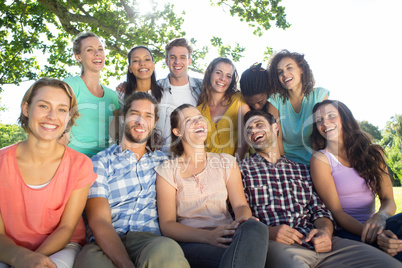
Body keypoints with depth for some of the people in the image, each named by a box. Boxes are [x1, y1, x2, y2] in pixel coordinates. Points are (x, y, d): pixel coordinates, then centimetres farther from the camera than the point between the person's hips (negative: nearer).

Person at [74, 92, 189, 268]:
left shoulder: (162, 161, 17)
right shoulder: (101, 162, 9)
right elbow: (98, 222, -4)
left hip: (149, 239, 2)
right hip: (106, 244, -1)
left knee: (167, 250, -35)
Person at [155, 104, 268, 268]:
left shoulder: (226, 162, 16)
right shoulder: (167, 171, 6)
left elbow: (240, 205, 6)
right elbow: (167, 225, -3)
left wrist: (242, 219, -21)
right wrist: (207, 236, -22)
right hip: (190, 242, -7)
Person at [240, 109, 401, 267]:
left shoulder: (302, 169, 24)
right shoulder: (243, 169, 13)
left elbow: (319, 210, 16)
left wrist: (325, 231, -7)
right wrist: (268, 231, -14)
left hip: (317, 242, 4)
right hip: (277, 244, -4)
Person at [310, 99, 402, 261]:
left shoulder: (373, 153, 10)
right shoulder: (320, 159, -3)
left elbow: (388, 199, 4)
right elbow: (336, 211, -9)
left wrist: (380, 216, -21)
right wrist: (374, 236, -25)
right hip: (346, 232, -5)